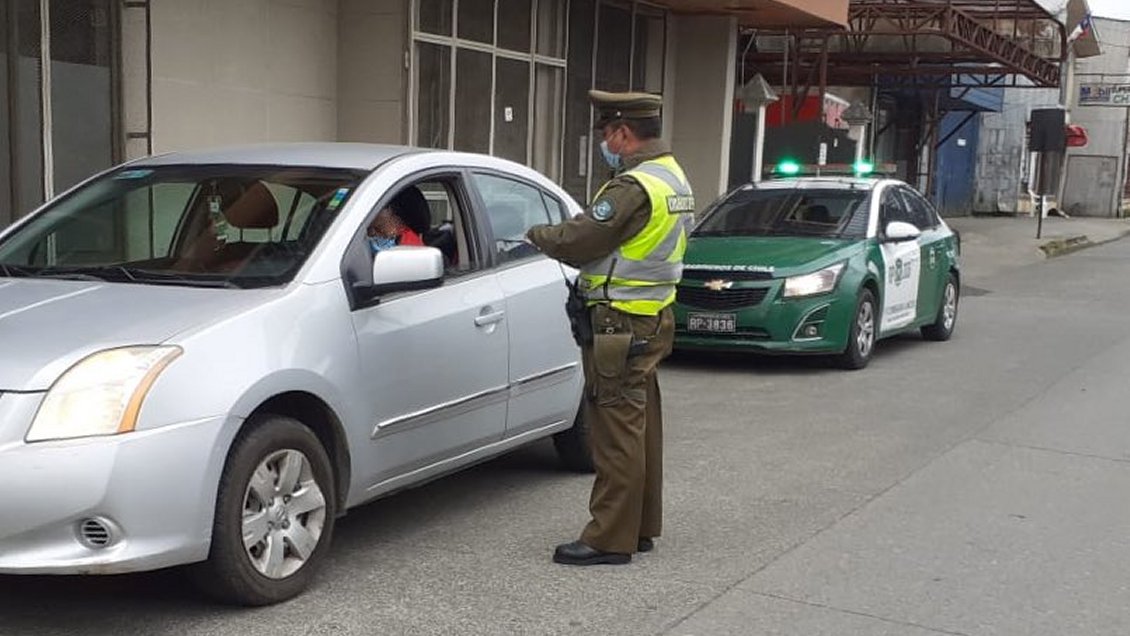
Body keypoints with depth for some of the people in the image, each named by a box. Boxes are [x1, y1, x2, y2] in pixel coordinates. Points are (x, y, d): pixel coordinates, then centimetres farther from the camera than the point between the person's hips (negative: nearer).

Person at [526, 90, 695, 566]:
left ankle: (610, 539, 1)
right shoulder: (673, 177, 13)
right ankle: (642, 527, 26)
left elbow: (578, 240, -18)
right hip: (652, 318, 10)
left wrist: (537, 235, 1)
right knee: (640, 427, 16)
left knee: (616, 431, -5)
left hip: (621, 325, -10)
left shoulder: (635, 187, -20)